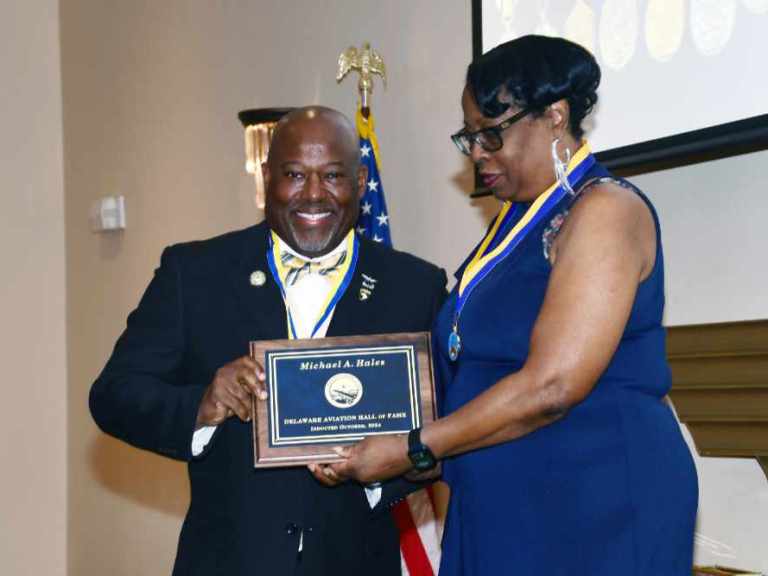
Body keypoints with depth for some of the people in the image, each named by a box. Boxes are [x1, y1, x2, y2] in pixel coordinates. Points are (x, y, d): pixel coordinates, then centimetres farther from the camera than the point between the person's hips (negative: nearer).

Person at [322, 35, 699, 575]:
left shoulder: (604, 209, -14)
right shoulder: (516, 222, 14)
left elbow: (550, 386, -22)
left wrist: (411, 450, -16)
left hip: (596, 508, -8)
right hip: (503, 509, 8)